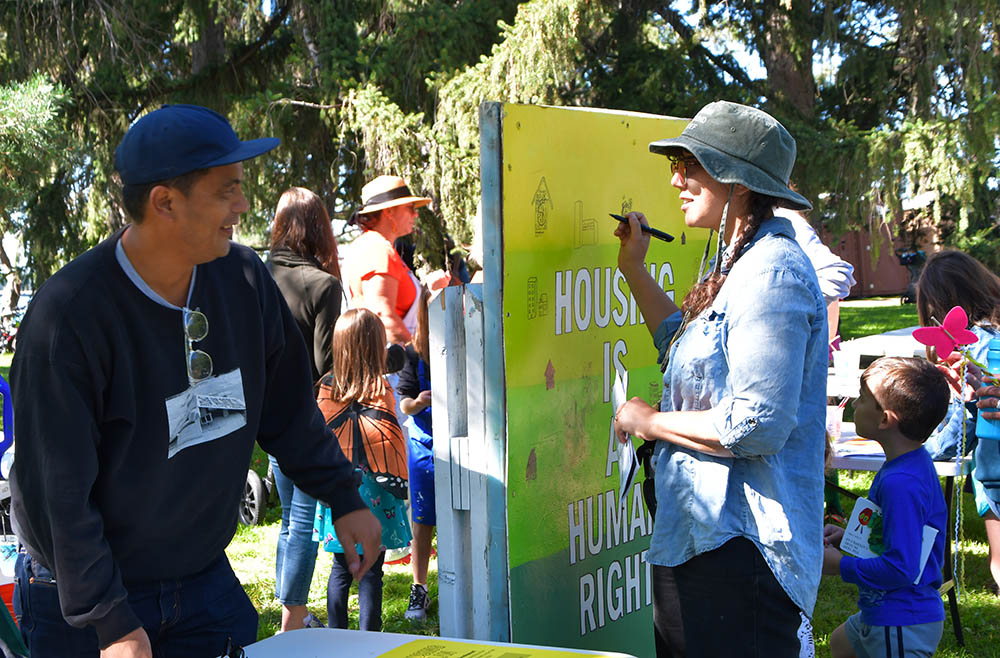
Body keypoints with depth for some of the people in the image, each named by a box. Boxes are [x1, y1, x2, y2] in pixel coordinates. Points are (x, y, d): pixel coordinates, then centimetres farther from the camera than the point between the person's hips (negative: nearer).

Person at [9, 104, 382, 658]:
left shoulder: (244, 280, -4)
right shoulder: (68, 315, -23)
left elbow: (286, 409, 11)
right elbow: (57, 490, -21)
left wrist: (343, 499, 10)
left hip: (207, 579, 5)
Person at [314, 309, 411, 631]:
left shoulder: (327, 387, -2)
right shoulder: (382, 390, -12)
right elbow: (391, 443, -7)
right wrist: (398, 486, 5)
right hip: (373, 492, -3)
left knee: (340, 568, 14)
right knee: (371, 572, 4)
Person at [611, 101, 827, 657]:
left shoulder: (771, 272, -18)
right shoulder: (744, 266, 15)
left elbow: (756, 425, -25)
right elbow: (690, 350, 28)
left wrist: (650, 422, -11)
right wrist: (635, 271, 24)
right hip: (703, 535, 11)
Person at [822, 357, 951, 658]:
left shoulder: (900, 484, -29)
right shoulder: (916, 462, 2)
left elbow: (902, 568, -30)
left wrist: (840, 565, -18)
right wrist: (850, 537, 7)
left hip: (901, 626, -11)